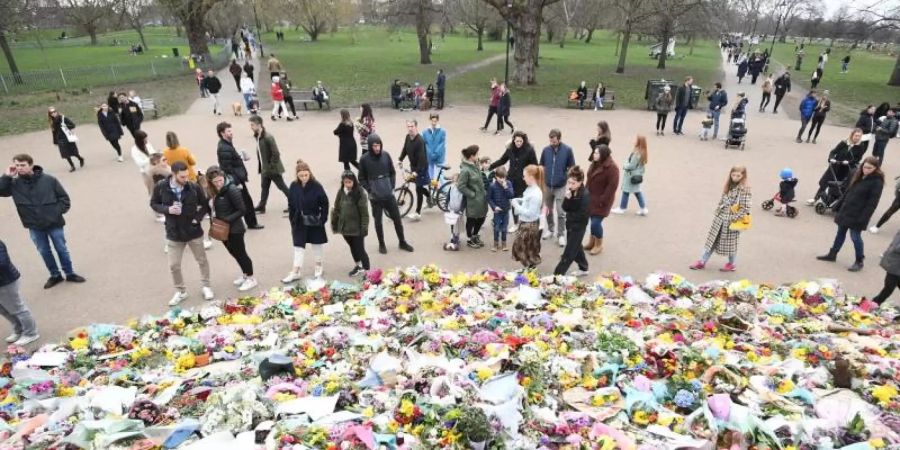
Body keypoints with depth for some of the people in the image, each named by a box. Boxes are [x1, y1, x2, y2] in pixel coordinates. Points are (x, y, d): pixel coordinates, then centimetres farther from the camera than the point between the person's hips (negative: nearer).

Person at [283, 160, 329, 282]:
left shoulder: (316, 186, -15)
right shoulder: (294, 186, -6)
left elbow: (325, 204, -10)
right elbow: (291, 204, 2)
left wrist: (322, 219, -12)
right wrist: (292, 220, 0)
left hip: (314, 221, -2)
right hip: (299, 222, 2)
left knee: (317, 243, 14)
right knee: (298, 246, 6)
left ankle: (319, 266, 33)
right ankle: (295, 272, 13)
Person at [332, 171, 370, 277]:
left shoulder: (360, 193, -12)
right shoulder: (341, 192, 4)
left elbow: (364, 212, -14)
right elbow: (337, 209, 10)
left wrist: (364, 227, -17)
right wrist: (335, 225, 11)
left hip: (357, 227, -6)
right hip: (345, 227, 6)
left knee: (360, 249, -2)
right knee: (352, 247, 21)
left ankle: (366, 271, 6)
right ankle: (357, 266, 40)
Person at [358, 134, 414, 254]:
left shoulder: (386, 155, -3)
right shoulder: (364, 159, -9)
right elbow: (362, 178, -1)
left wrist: (392, 187, 1)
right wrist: (369, 191, -9)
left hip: (389, 194, 2)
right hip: (375, 196, -2)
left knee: (397, 218, 9)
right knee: (378, 221, 9)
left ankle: (402, 242, 26)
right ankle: (381, 244, 28)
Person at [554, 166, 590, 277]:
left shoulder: (585, 195, -23)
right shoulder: (571, 191, -1)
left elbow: (582, 215, -23)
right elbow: (565, 208, -5)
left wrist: (570, 216, -12)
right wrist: (567, 198, -22)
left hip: (578, 226, -8)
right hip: (571, 224, 8)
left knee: (569, 251, -1)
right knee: (576, 247, 22)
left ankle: (557, 274, 4)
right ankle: (583, 269, 39)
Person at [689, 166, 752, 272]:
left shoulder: (744, 189, -15)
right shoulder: (729, 185, 7)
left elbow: (746, 207, -18)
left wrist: (735, 218, -17)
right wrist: (717, 212, 11)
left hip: (732, 221, -6)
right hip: (720, 218, 6)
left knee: (731, 242, 9)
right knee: (712, 239, 10)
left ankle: (732, 264, 29)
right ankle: (702, 262, 17)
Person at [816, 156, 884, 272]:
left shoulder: (877, 182, -16)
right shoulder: (859, 175, 6)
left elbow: (872, 203, -18)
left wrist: (863, 218, -21)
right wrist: (841, 206, 14)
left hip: (858, 215, -7)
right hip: (846, 210, 7)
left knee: (855, 236, -1)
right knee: (841, 232, 16)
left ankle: (859, 262, 14)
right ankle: (832, 254, 28)